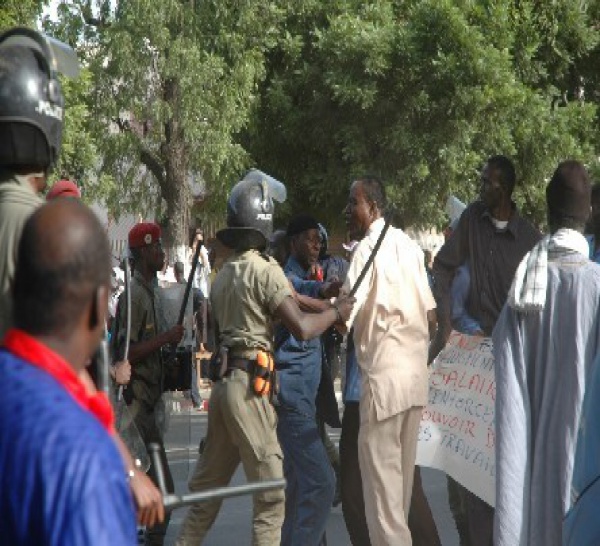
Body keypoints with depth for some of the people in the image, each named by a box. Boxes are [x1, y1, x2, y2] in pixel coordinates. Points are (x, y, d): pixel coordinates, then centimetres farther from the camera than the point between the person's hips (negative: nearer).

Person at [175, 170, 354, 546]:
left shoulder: (225, 273, 15)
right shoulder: (265, 270, -10)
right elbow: (302, 328, -18)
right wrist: (336, 312, -1)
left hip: (224, 382, 8)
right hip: (250, 386, -8)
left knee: (209, 485, 14)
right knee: (270, 493, -4)